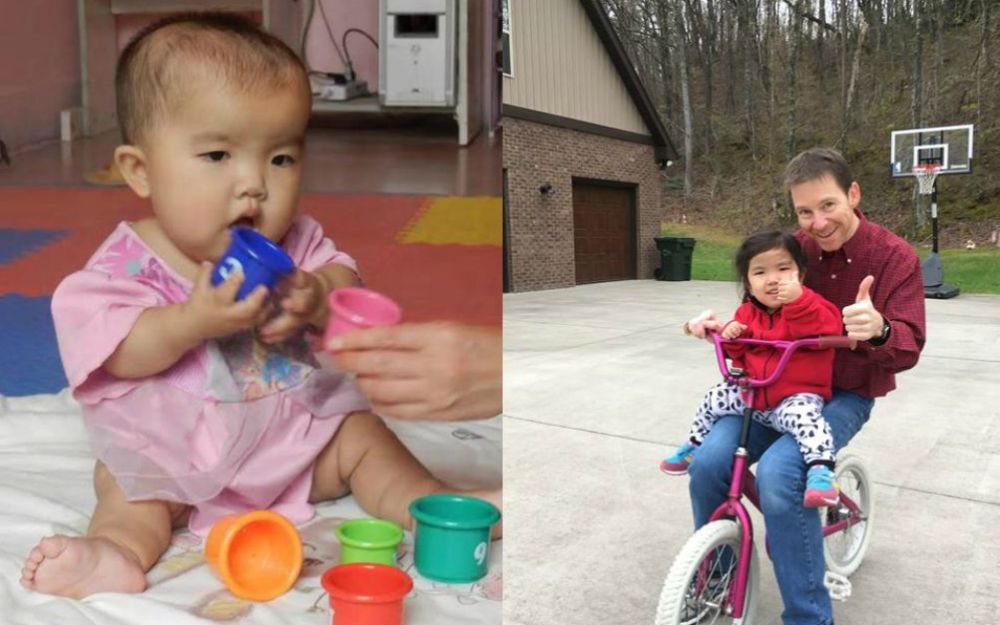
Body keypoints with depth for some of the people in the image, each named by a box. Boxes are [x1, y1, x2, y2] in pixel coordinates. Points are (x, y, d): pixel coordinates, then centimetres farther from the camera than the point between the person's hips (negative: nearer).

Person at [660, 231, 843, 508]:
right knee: (715, 398, 13)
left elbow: (826, 331, -31)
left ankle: (821, 470, -33)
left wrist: (797, 300, -43)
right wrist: (732, 335, -8)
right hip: (751, 393, 6)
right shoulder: (748, 312, 7)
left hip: (797, 395, -6)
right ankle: (693, 446, 33)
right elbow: (740, 355, 15)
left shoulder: (809, 304, -10)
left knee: (803, 415, -36)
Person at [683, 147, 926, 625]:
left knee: (778, 473, -31)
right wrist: (720, 325, -15)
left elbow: (908, 348, -18)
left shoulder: (895, 257, -11)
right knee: (708, 462, -19)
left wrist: (879, 330, -43)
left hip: (844, 395, -3)